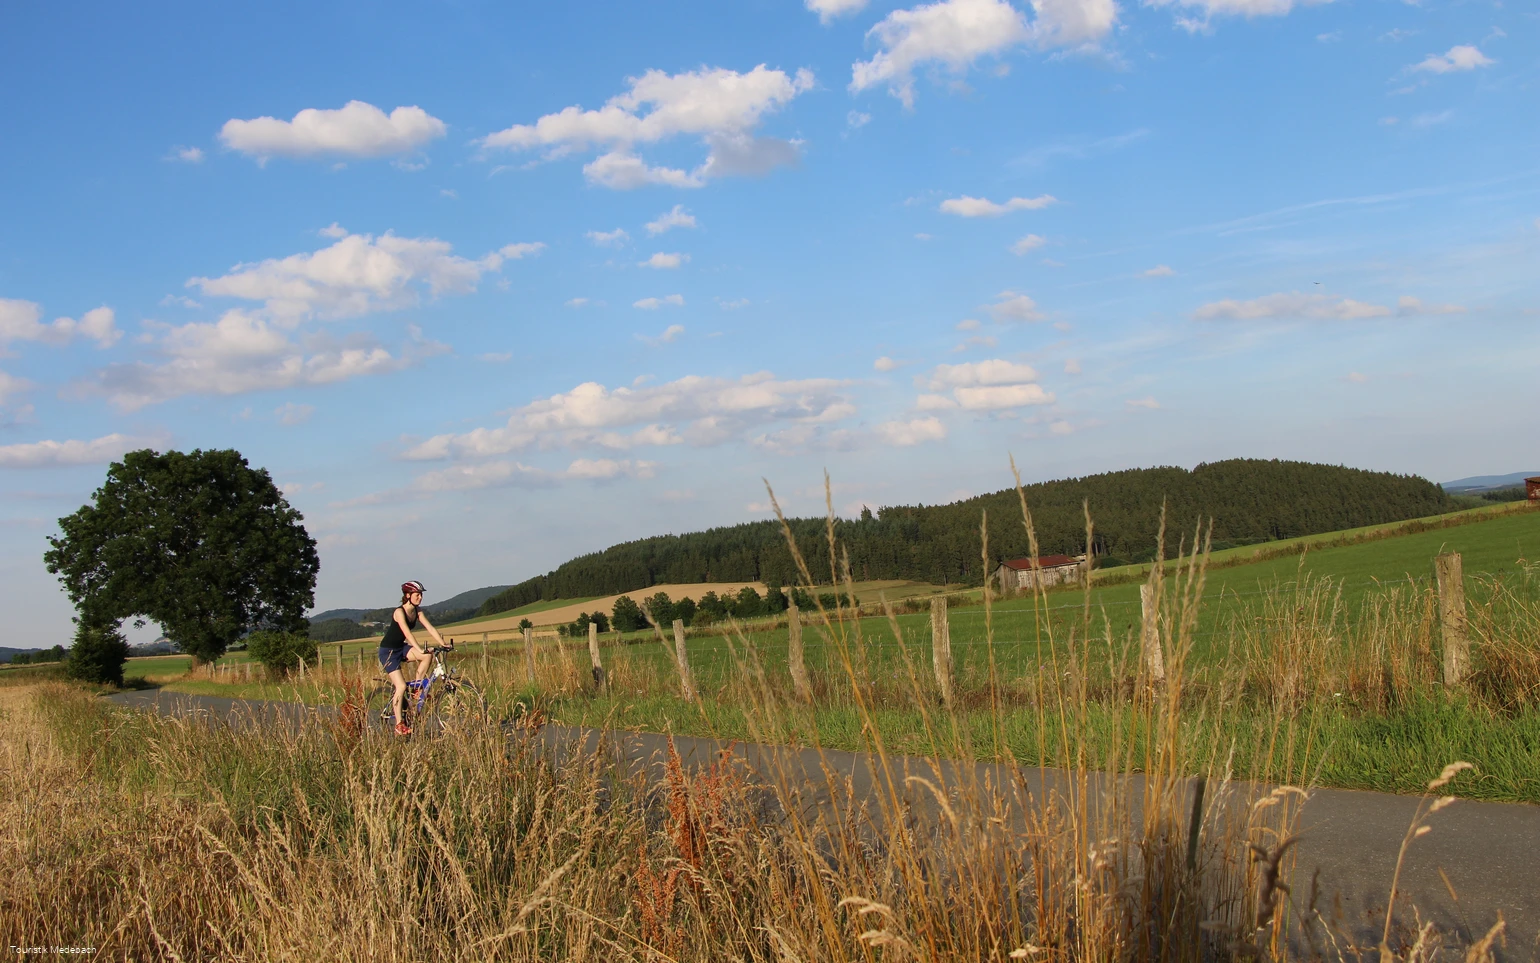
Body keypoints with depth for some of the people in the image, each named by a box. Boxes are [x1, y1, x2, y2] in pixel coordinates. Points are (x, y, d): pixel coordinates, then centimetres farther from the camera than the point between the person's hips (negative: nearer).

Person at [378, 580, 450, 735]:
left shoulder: (417, 611, -1)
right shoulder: (399, 611, -22)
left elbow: (430, 628, -4)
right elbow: (407, 633, -34)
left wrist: (443, 644, -16)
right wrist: (419, 650, -45)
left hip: (401, 648, 7)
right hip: (388, 651, -7)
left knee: (428, 656, -20)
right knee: (401, 686, -15)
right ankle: (399, 724, -6)